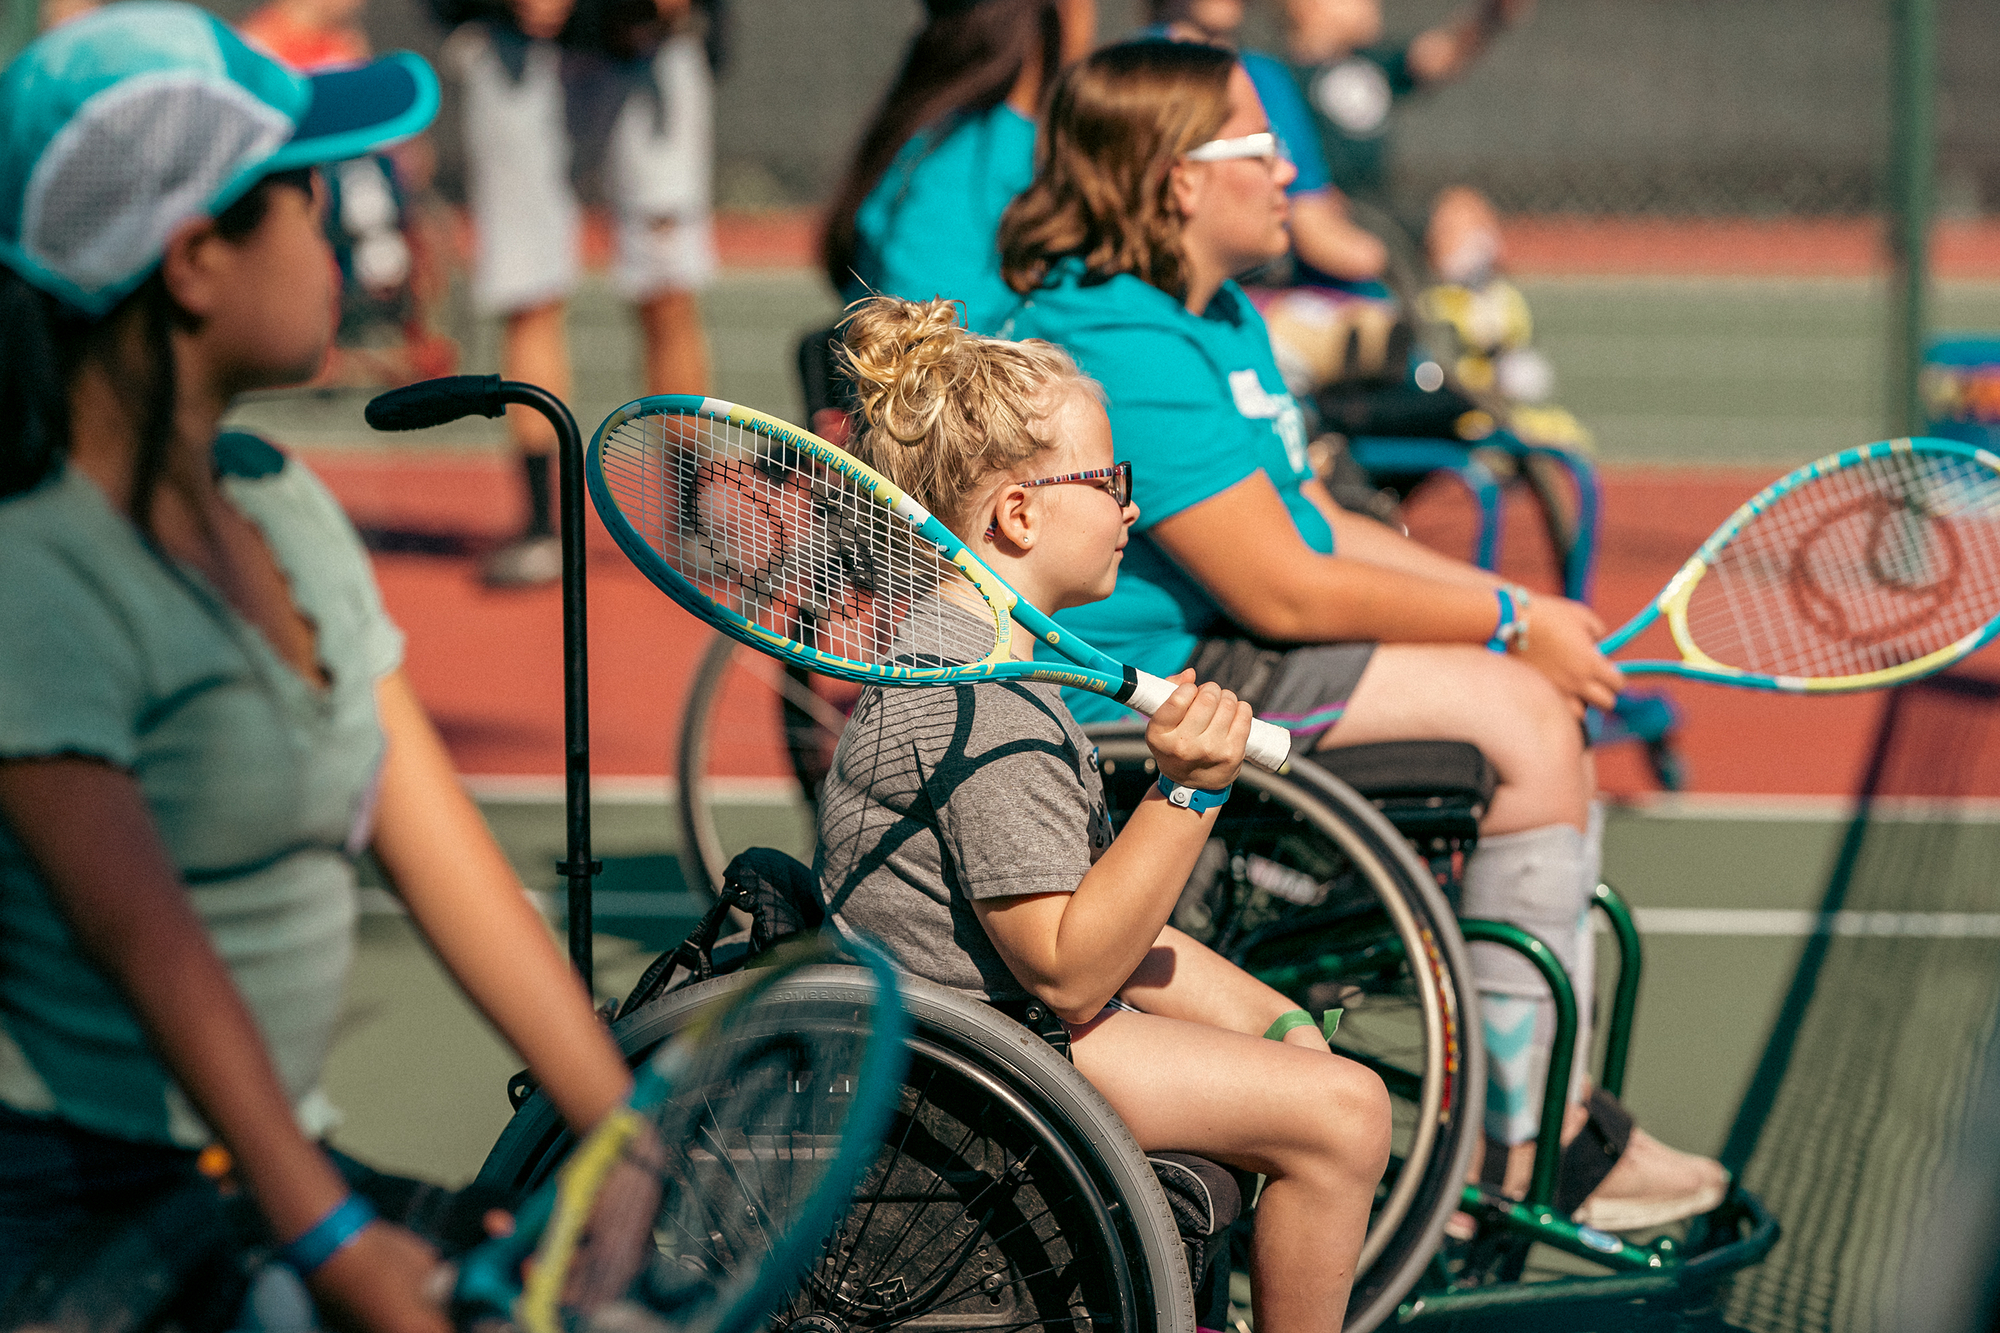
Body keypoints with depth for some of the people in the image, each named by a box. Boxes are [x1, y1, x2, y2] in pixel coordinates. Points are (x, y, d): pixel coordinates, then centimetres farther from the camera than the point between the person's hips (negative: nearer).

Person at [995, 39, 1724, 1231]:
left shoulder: (1224, 321, 16)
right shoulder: (1123, 350, -20)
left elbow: (1318, 526, 19)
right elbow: (1285, 591, -21)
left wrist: (1518, 608, 6)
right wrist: (1511, 623, -12)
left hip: (1229, 654, 11)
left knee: (1546, 711, 5)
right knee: (1523, 721, -16)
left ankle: (1555, 1117, 6)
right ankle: (1528, 1148, -8)